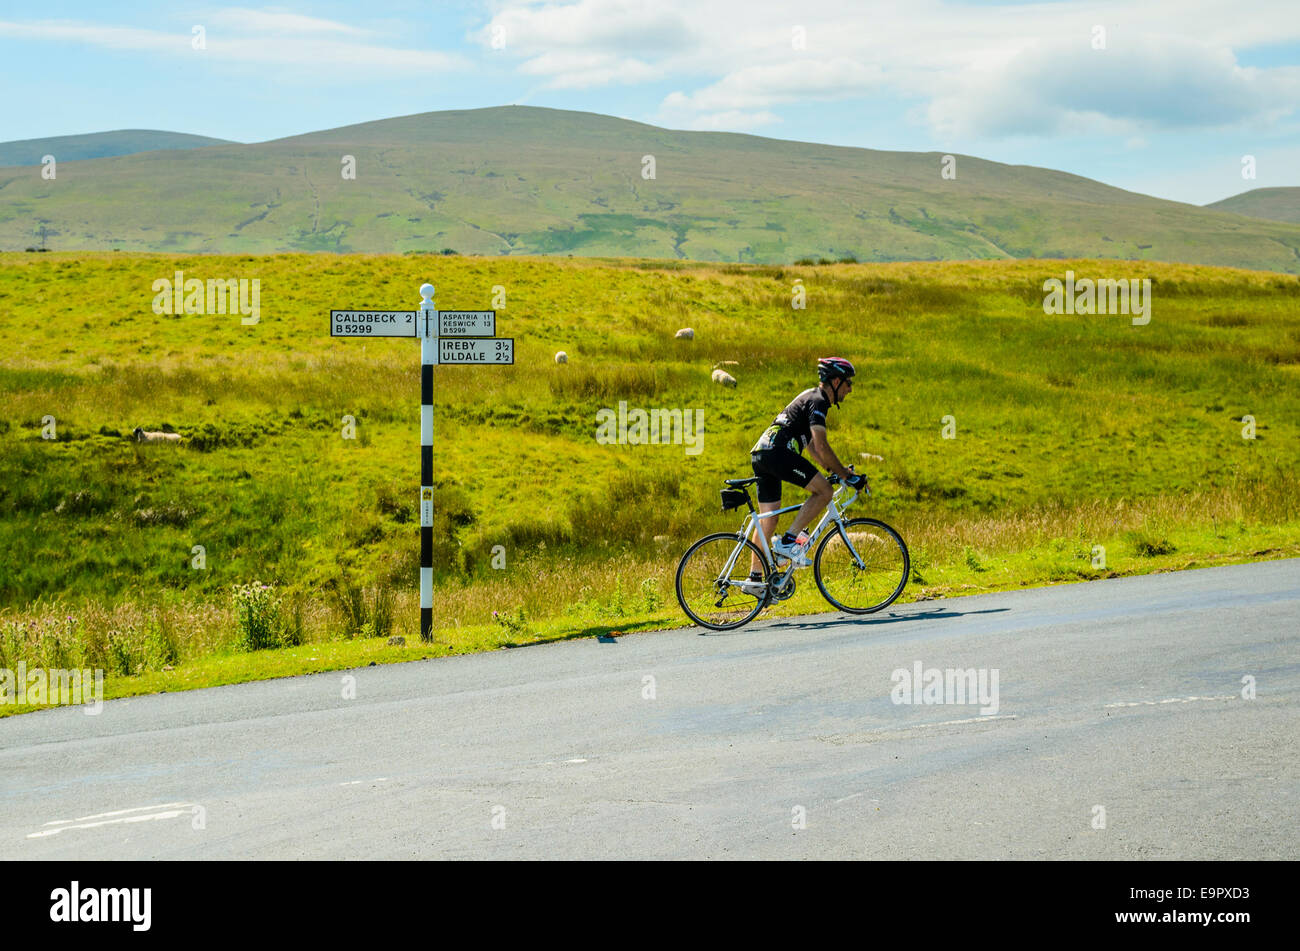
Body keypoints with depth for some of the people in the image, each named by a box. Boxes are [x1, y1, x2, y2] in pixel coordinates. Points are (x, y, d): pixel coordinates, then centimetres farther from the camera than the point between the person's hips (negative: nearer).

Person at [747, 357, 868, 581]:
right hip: (776, 452, -10)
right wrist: (845, 474, -9)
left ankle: (755, 577, 12)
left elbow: (813, 446, 29)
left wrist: (839, 469, 22)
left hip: (760, 455, 10)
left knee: (768, 519, 11)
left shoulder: (811, 397, 26)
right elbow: (821, 447, -15)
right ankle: (788, 541, -12)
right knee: (823, 490, -9)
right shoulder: (818, 401, -6)